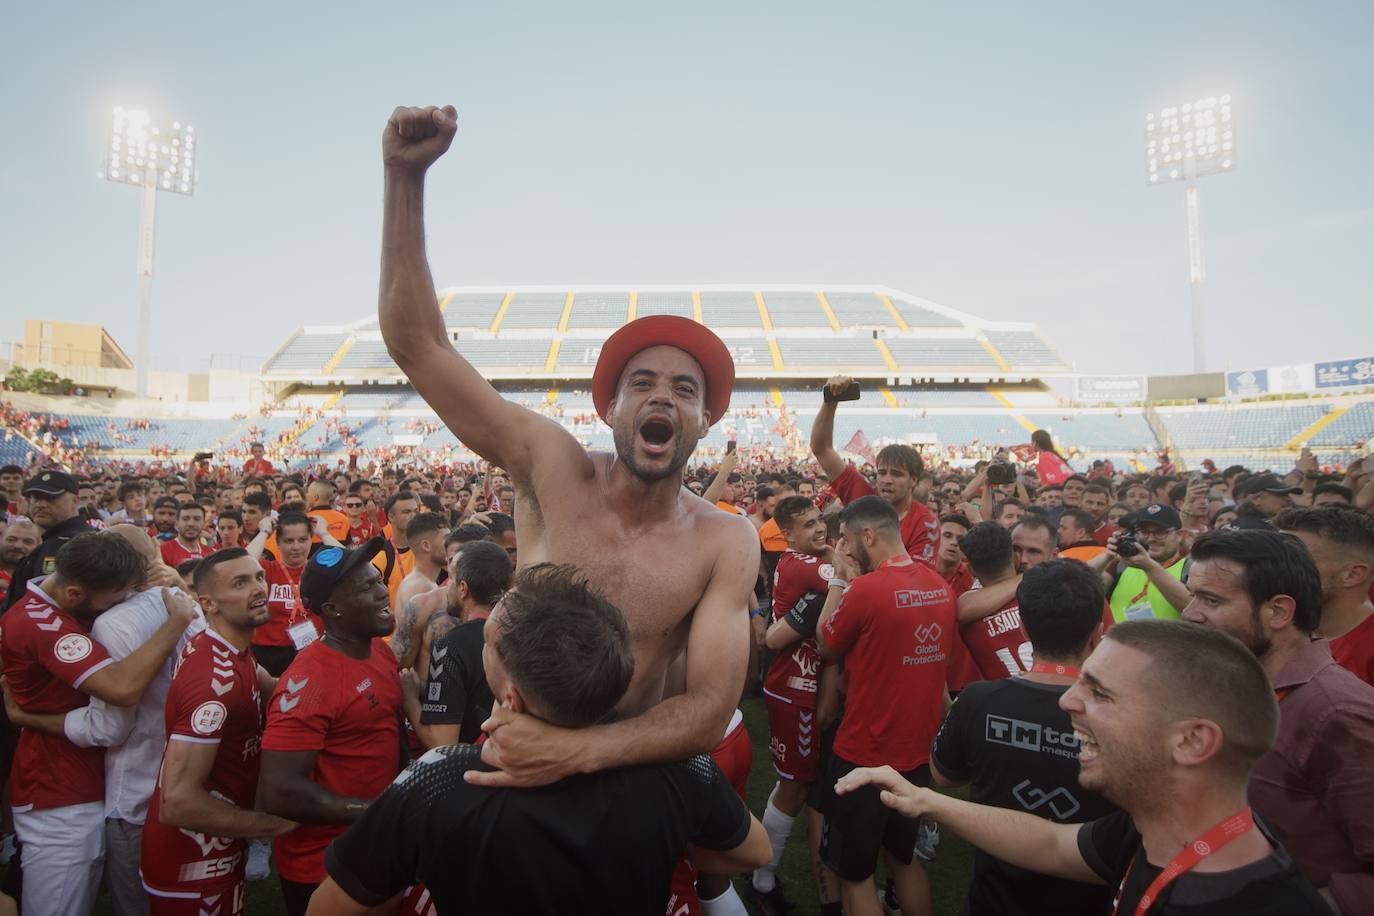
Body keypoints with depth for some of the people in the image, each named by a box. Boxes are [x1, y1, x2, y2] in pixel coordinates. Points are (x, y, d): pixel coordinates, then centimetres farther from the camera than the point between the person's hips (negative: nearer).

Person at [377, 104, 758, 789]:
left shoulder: (725, 545, -14)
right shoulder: (553, 468, -12)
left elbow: (711, 707, -18)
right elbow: (415, 343, -14)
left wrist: (581, 750, -33)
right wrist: (406, 176, -20)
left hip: (627, 779, 0)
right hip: (509, 770, 0)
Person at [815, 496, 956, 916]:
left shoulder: (865, 589, -23)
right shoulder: (940, 586, -1)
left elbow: (826, 647, -7)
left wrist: (839, 580, -3)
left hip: (864, 757, -7)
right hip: (919, 752, 7)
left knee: (854, 874, 12)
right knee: (903, 857, 27)